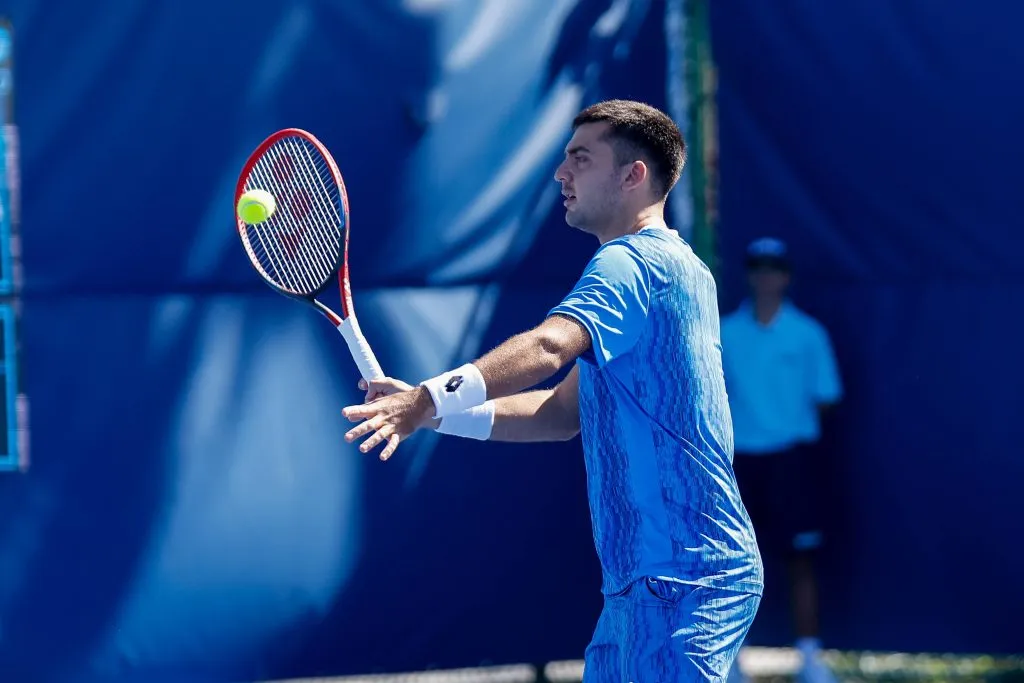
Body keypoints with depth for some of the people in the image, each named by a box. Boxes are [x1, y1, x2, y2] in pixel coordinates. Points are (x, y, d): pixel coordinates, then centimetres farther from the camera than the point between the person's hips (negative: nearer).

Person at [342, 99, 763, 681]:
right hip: (646, 581, 10)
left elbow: (547, 348, -31)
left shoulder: (631, 262, -11)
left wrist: (430, 399, -44)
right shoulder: (673, 265, 21)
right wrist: (434, 413, 10)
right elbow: (566, 411, 20)